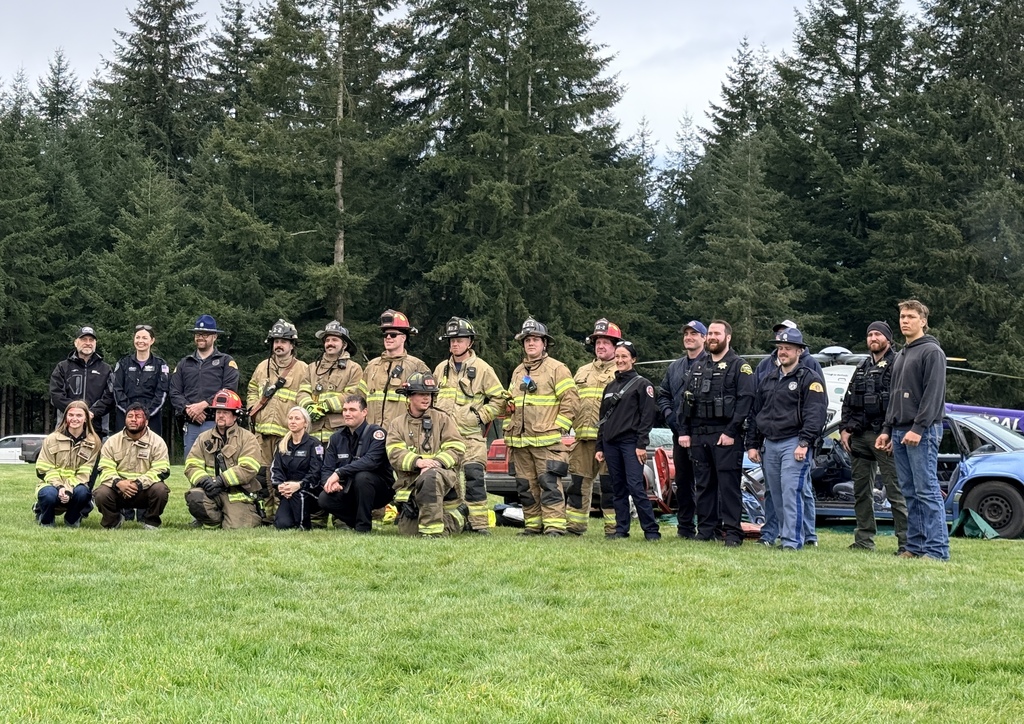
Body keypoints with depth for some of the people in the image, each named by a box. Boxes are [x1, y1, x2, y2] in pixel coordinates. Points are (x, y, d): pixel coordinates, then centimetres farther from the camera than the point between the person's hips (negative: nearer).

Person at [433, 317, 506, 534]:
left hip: (472, 436, -4)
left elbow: (499, 400, 3)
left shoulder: (482, 369, 1)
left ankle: (479, 522, -8)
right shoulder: (441, 369, 15)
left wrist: (481, 416, -5)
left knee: (474, 478, -11)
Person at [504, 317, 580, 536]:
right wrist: (509, 435, 16)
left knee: (549, 484, -11)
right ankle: (533, 525, 15)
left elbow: (571, 401, -7)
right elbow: (510, 406, 24)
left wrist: (558, 429, -11)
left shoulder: (557, 369, -2)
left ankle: (554, 525, -10)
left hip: (547, 442, -7)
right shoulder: (518, 372, 19)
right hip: (520, 442, 7)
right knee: (526, 487, 8)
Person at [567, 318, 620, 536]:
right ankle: (574, 525, 12)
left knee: (610, 484, -4)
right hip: (583, 436, 6)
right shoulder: (582, 372, 21)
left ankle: (614, 527, 2)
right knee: (578, 482, 6)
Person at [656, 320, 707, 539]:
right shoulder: (675, 367, 18)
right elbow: (663, 395, 24)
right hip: (679, 432, 7)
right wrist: (669, 414, 6)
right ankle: (685, 526, 20)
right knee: (682, 480, 12)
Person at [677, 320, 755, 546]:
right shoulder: (698, 367, 18)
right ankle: (705, 530, 15)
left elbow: (745, 400, -10)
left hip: (726, 436, -6)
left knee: (728, 485, -6)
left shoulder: (739, 366, -1)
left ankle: (732, 533, -3)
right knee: (703, 485, 9)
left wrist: (731, 432, -17)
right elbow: (686, 400, 17)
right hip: (698, 435, 6)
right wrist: (683, 431, 8)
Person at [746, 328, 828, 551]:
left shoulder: (809, 380, -2)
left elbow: (815, 414, -11)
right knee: (777, 496, 7)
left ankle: (793, 541, -12)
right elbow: (756, 414, 22)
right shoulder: (769, 380, 20)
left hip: (794, 444, -7)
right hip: (769, 445, 7)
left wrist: (804, 442, -20)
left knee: (791, 492, -14)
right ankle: (787, 534, 16)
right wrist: (752, 444, 15)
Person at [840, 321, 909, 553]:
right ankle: (864, 540, 17)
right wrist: (844, 429, 10)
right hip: (860, 437, 7)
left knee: (895, 491, -8)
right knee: (861, 491, 10)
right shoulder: (862, 368, 20)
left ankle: (906, 542, -8)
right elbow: (848, 401, 22)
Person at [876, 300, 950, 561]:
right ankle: (915, 546, 12)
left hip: (922, 432, -9)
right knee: (910, 493, 8)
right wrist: (887, 429, 17)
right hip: (900, 432, 9)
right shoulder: (900, 356, 22)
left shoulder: (931, 352, -5)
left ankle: (937, 549, -11)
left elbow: (933, 394, -14)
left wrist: (918, 428, -21)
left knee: (927, 491, -11)